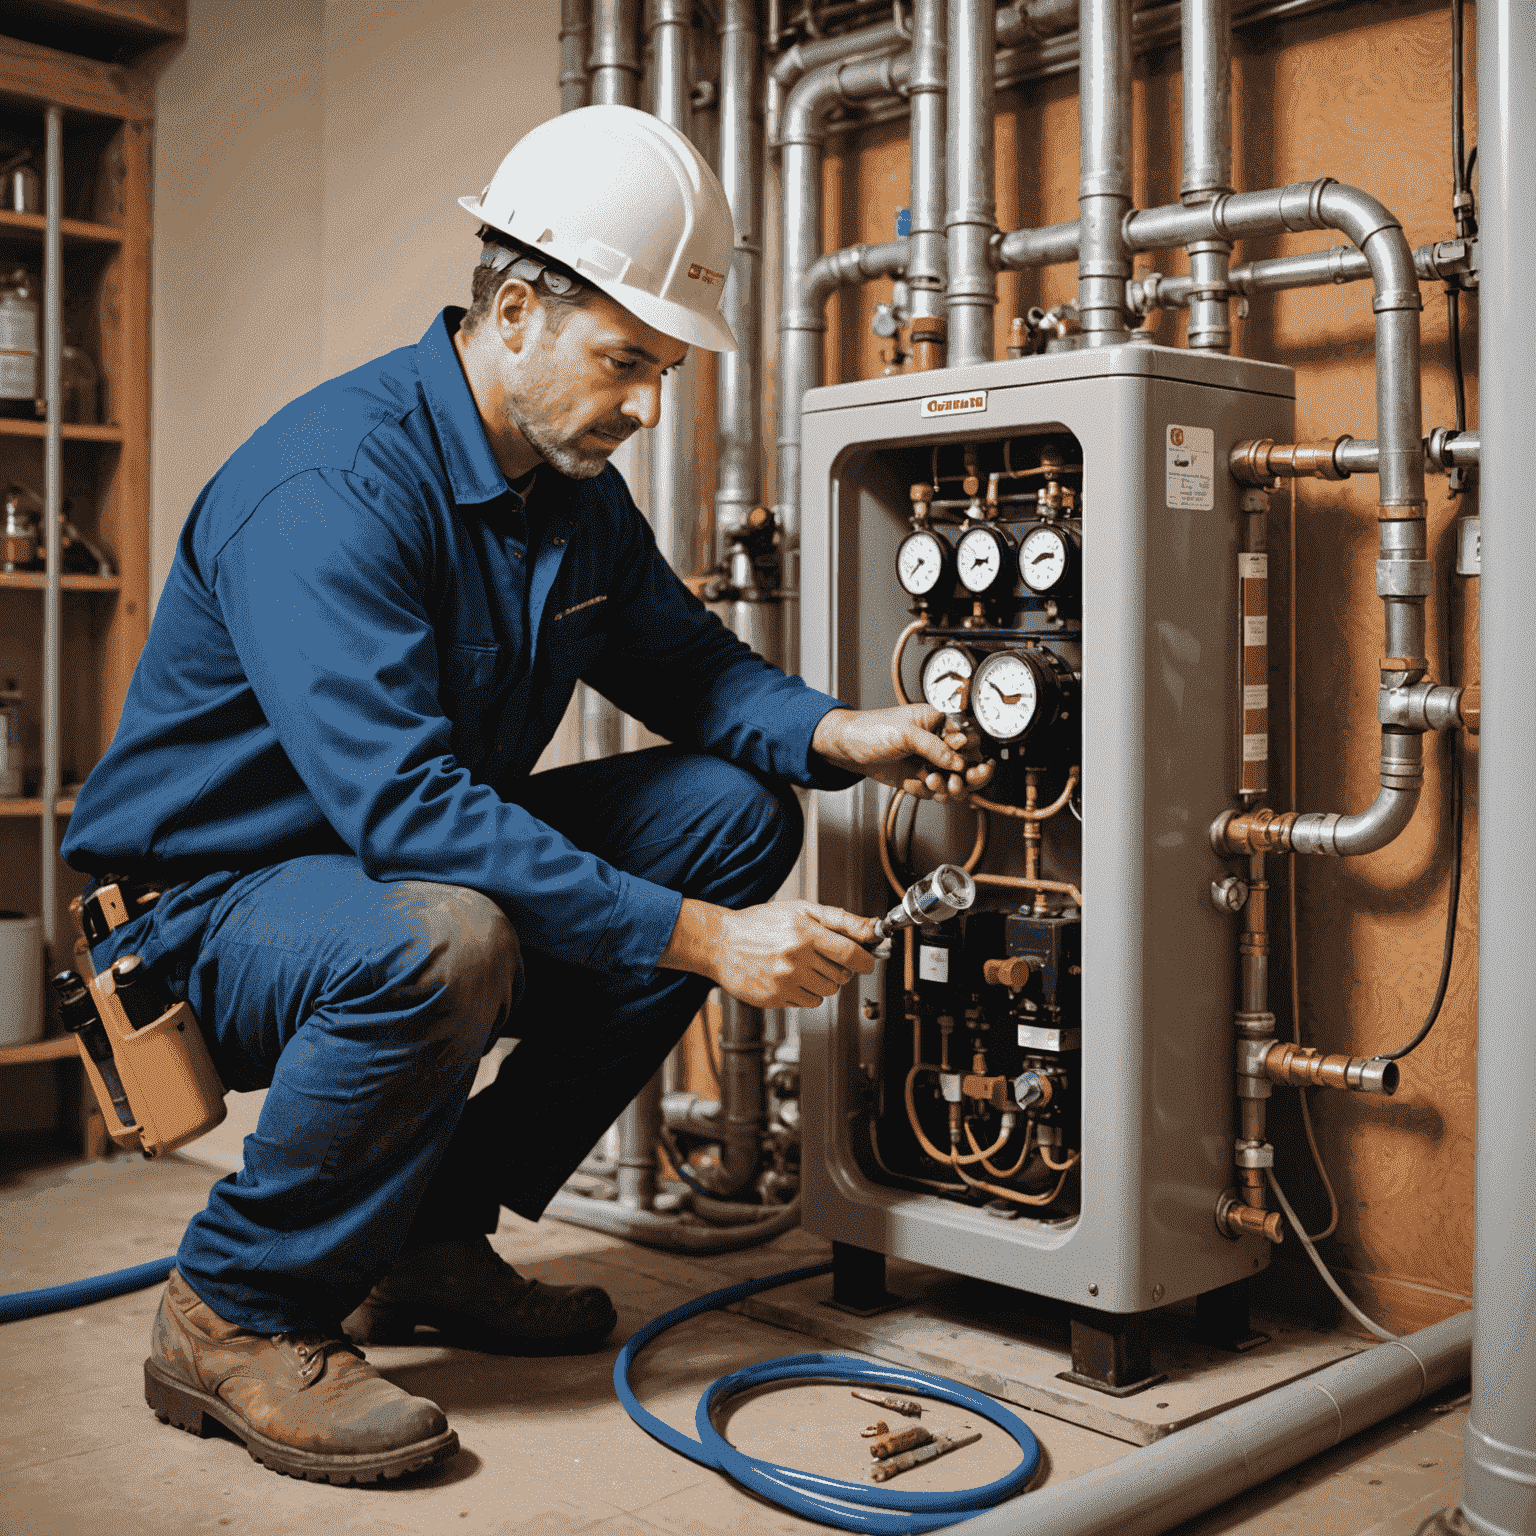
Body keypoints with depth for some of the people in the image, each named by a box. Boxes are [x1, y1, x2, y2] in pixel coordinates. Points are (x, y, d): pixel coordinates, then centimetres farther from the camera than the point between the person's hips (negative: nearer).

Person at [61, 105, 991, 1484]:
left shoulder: (572, 481, 1)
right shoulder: (332, 484, -26)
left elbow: (684, 657, 11)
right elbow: (402, 802, -35)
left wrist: (831, 733, -11)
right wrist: (694, 937, -37)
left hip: (418, 856, 9)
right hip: (210, 904, -8)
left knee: (734, 815, -4)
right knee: (441, 940, -40)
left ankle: (431, 1235, 1)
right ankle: (235, 1317, -12)